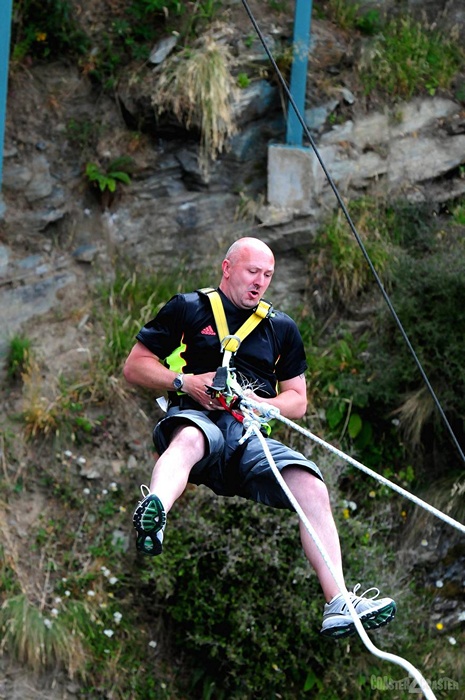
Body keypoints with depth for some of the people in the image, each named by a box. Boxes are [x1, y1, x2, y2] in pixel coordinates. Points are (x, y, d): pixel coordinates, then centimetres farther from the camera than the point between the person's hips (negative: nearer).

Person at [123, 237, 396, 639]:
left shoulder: (281, 328, 28)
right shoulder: (188, 308, 18)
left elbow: (298, 401, 25)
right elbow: (135, 366, 13)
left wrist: (261, 404, 2)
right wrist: (184, 382, -5)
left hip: (251, 435, 3)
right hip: (197, 418, -3)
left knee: (312, 487, -24)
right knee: (189, 439, -42)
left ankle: (338, 605, -33)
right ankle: (154, 509, -74)